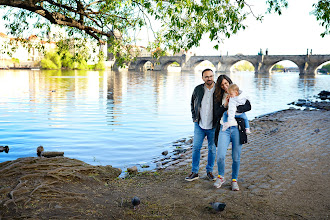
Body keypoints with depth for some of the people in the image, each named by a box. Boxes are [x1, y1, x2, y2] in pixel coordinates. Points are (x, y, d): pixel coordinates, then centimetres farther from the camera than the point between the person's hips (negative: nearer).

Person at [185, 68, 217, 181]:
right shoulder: (198, 89, 1)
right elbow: (193, 103, 17)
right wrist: (194, 116, 9)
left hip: (213, 126, -1)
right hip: (199, 125, 2)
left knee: (212, 149, 8)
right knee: (196, 148, 2)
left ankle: (209, 171, 24)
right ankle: (194, 172, 12)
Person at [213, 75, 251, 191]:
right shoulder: (219, 97, 11)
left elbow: (248, 106, -6)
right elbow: (217, 114, 5)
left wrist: (234, 109, -19)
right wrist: (225, 106, -11)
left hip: (237, 128, 0)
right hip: (224, 128, 1)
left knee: (236, 158, 3)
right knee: (220, 156, -11)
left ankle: (234, 180, 22)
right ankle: (221, 177, 15)